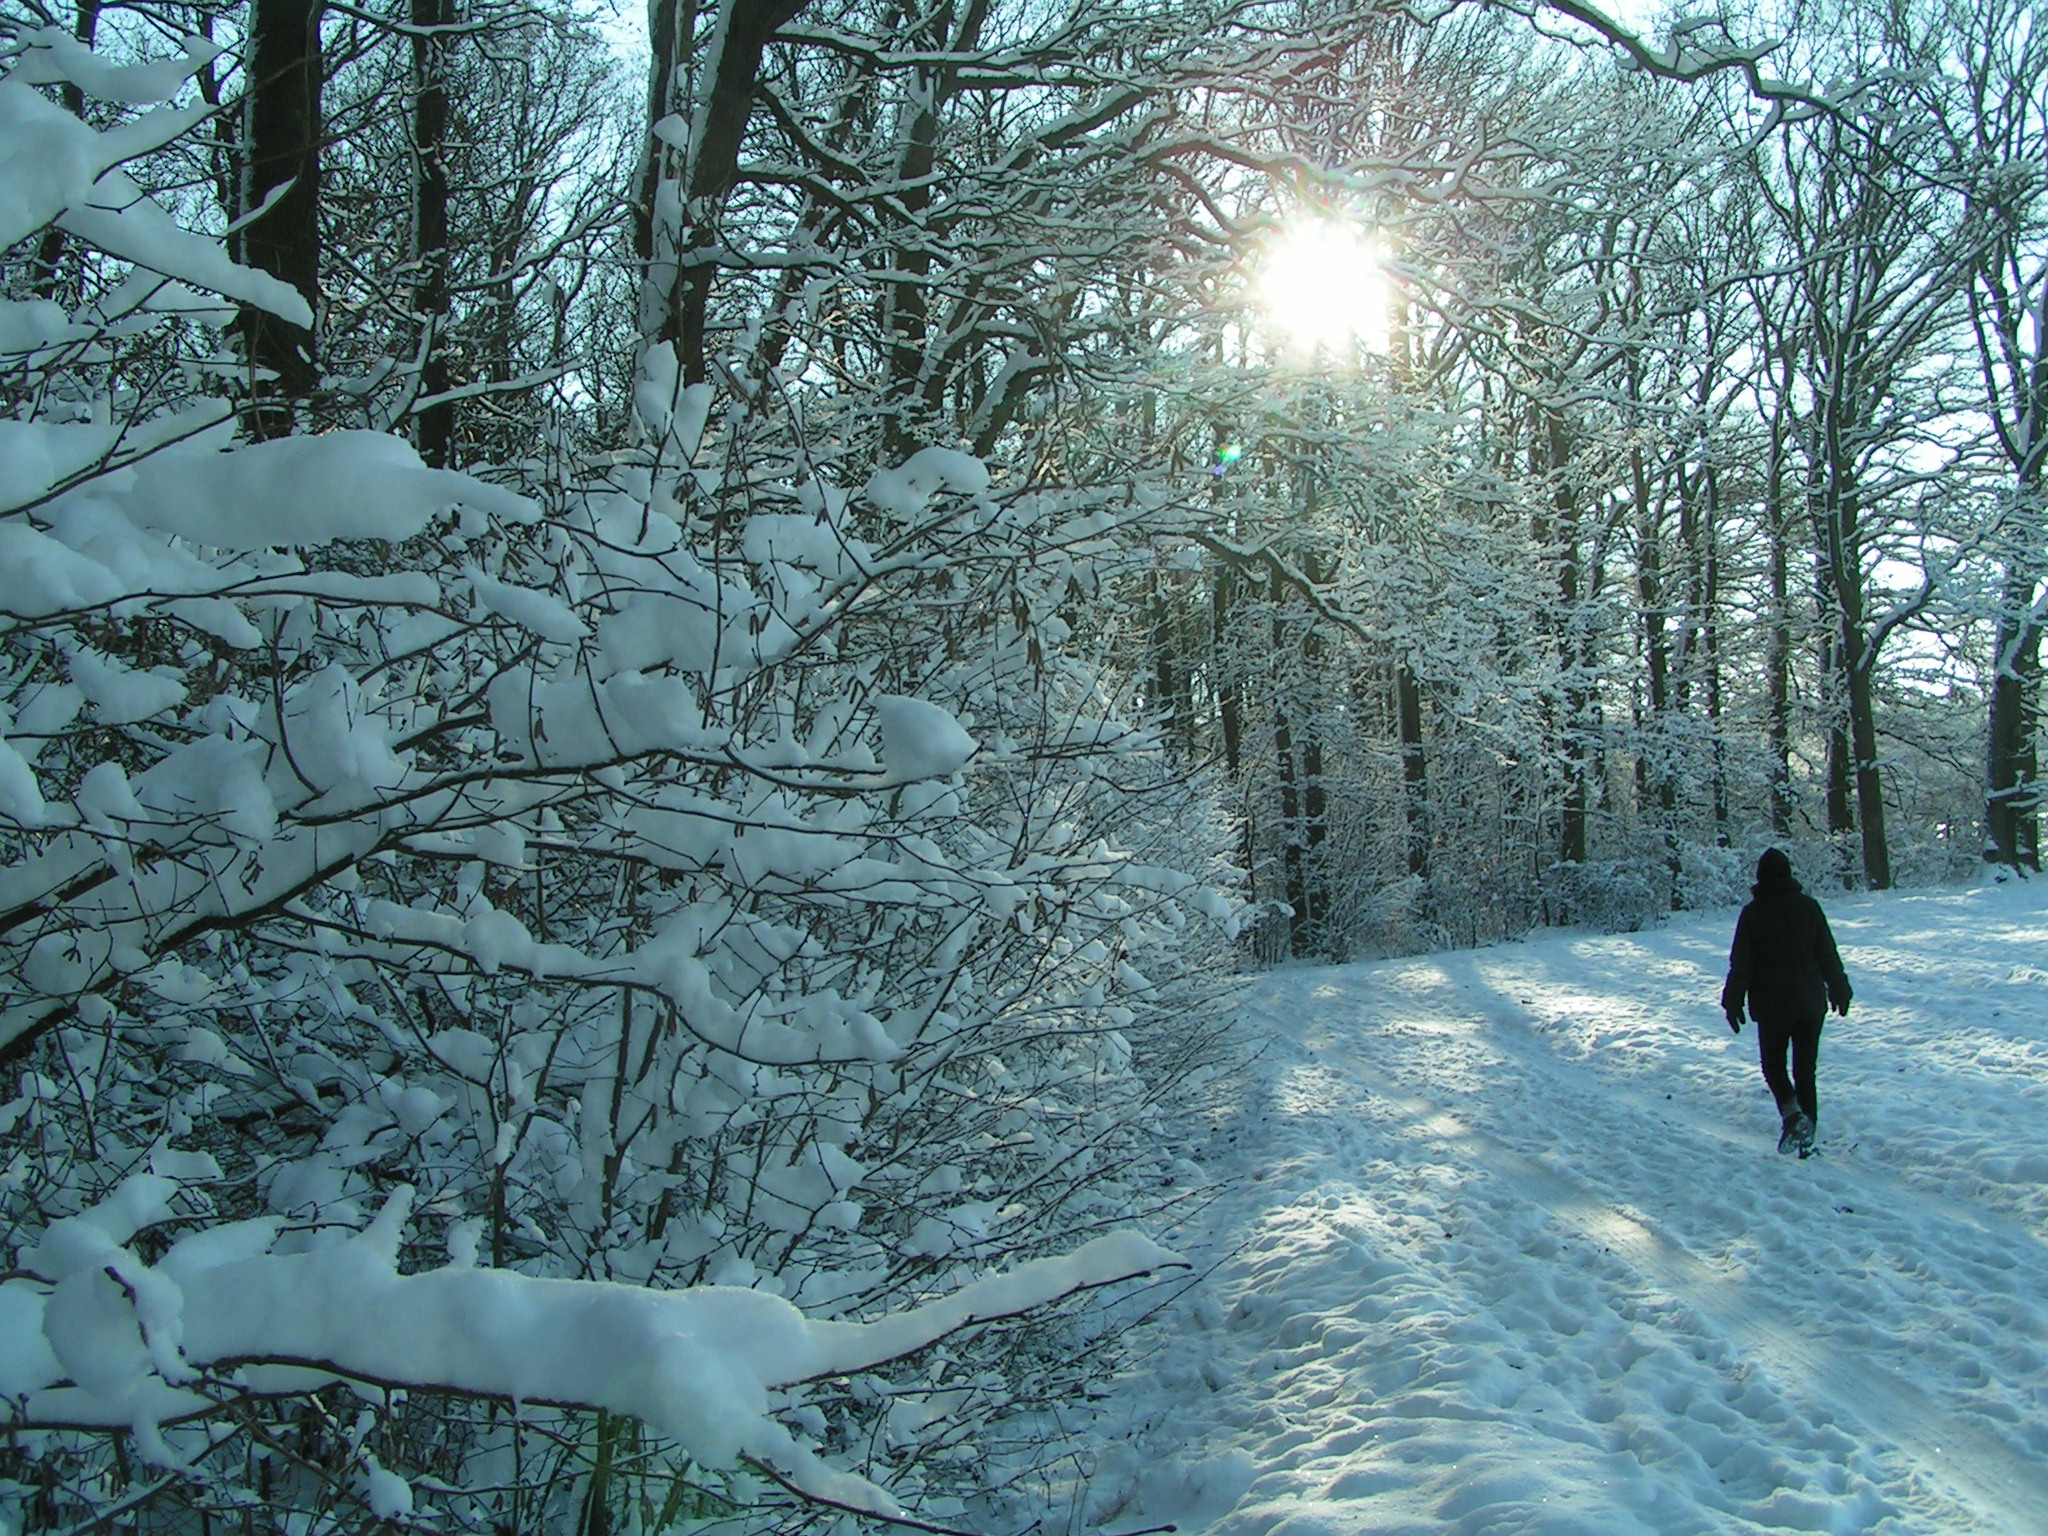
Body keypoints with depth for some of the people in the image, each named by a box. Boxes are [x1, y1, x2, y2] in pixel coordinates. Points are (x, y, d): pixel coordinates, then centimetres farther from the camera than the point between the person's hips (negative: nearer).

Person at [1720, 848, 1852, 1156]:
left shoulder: (1753, 913, -7)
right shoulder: (1809, 907, -1)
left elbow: (1740, 964, -6)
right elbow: (1828, 955, 5)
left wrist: (1733, 1002, 2)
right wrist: (1839, 990, 17)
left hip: (1771, 1004, -2)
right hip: (1810, 1003, 2)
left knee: (1773, 1064, 10)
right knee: (1805, 1069, 9)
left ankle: (1792, 1113, -14)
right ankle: (1807, 1133, 6)